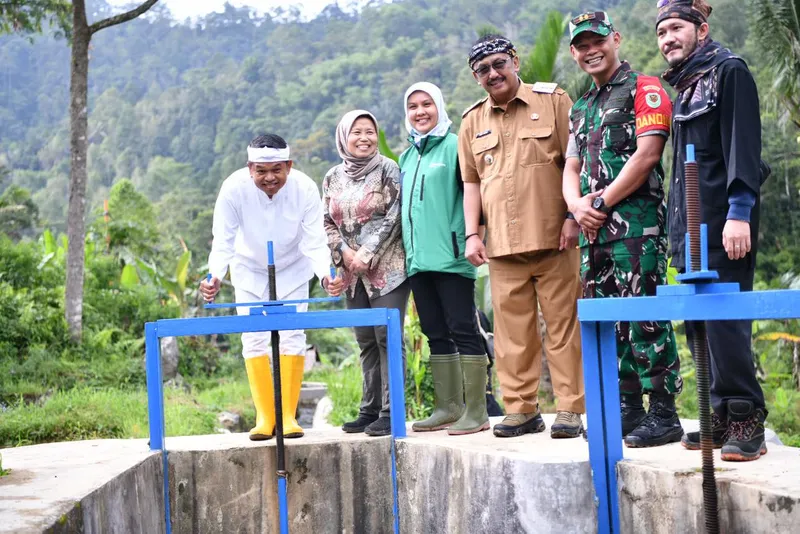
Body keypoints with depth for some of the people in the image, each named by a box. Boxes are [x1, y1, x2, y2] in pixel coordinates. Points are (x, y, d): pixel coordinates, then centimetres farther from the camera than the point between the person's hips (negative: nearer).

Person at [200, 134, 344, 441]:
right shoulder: (233, 188, -28)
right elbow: (223, 243, -25)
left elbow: (315, 243, -26)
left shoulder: (305, 189, -27)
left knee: (291, 335, -8)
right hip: (250, 270, 1)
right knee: (254, 338, -5)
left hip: (292, 269, 0)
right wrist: (215, 276, -43)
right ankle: (264, 417, 2)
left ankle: (288, 415, 0)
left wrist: (325, 275, -45)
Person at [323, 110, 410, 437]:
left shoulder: (387, 169, -2)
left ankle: (390, 411, -6)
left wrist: (367, 254, -14)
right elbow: (327, 223, 12)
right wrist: (345, 253, -5)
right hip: (352, 272, 5)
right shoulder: (333, 178, 12)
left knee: (387, 337, -8)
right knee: (366, 342, 8)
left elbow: (393, 217, -8)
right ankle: (370, 410, 14)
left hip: (386, 268, -5)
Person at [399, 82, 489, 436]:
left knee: (463, 330, -6)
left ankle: (476, 411, -3)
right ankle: (448, 407, 18)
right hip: (418, 260, 8)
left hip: (450, 257, -7)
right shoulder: (407, 156, 19)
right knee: (436, 335, 11)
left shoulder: (454, 146, -3)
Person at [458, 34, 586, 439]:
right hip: (502, 246, 3)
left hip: (553, 239, -3)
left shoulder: (553, 100, 5)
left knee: (564, 325, -2)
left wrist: (573, 217, -6)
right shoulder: (472, 121, 14)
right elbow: (471, 181, 17)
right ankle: (521, 409, 12)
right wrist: (472, 234, 7)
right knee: (512, 331, 4)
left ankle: (571, 409, 4)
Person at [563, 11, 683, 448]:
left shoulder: (643, 89, 0)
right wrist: (577, 205, -2)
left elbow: (647, 154, -11)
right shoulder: (581, 108, 23)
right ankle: (627, 409, 17)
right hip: (593, 232, 8)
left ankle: (663, 414, -5)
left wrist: (602, 204, -10)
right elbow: (572, 167, 20)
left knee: (645, 319, -10)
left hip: (636, 223, -8)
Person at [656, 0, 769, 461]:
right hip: (691, 225, 9)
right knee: (698, 323, 7)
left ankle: (748, 422, -8)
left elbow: (743, 144, -13)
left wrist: (739, 213, -22)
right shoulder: (684, 87, 22)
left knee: (724, 320, -12)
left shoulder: (728, 71, -3)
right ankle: (722, 415, 14)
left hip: (722, 220, -9)